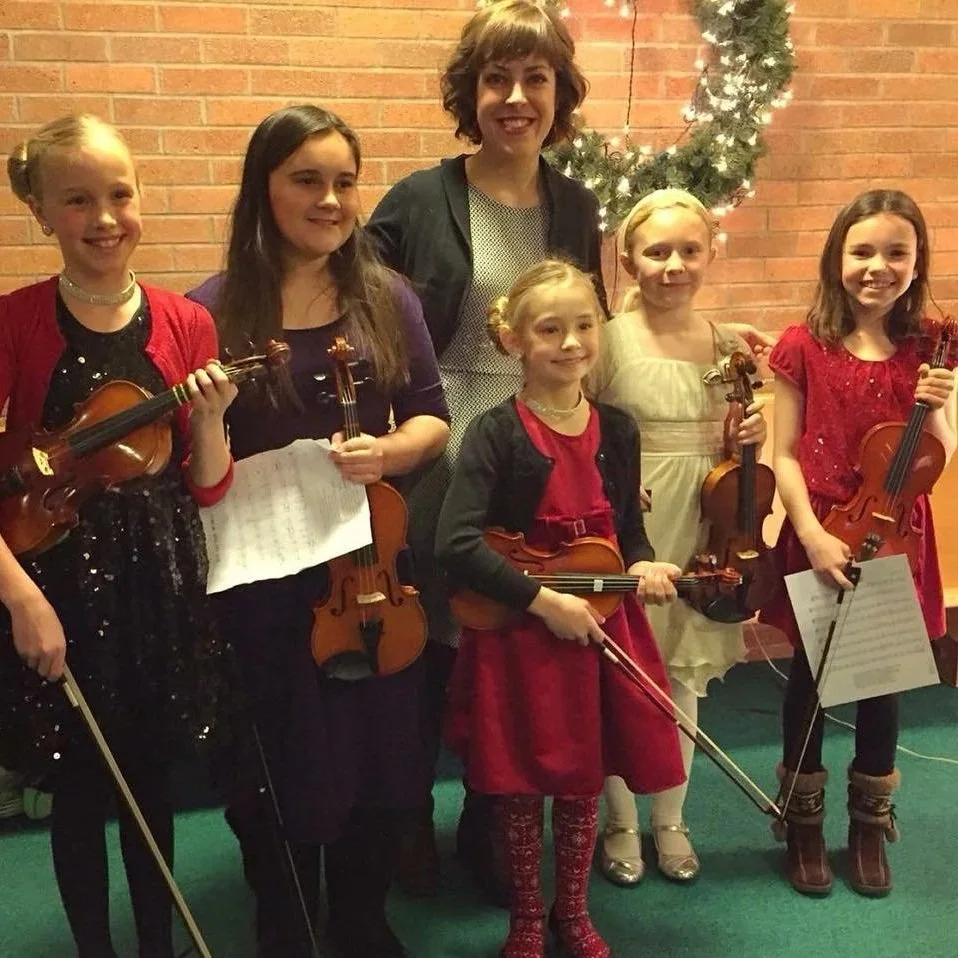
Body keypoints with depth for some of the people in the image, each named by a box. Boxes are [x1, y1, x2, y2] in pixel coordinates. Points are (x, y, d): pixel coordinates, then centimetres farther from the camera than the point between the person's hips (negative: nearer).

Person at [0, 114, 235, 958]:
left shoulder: (186, 325, -2)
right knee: (80, 789, 12)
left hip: (161, 582, 3)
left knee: (151, 779, 18)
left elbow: (206, 490, 2)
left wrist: (210, 419, -15)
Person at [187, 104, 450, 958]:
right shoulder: (214, 311, -7)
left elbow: (432, 416, 2)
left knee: (378, 755, 15)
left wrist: (389, 451, -16)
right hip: (262, 573, -3)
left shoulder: (386, 298, 2)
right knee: (281, 769, 10)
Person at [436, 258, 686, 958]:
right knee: (522, 784, 10)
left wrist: (642, 565, -9)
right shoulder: (496, 433, -13)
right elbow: (456, 545, -22)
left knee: (585, 781, 16)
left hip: (601, 629, 4)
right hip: (519, 636, -4)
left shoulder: (617, 430, 2)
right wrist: (544, 599, -23)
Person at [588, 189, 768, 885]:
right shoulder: (608, 340, -10)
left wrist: (751, 437, -8)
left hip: (700, 528, 4)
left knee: (683, 674, 15)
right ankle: (621, 824, 28)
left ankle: (671, 820, 33)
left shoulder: (727, 345, 3)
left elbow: (729, 449, 14)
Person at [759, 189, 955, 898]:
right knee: (809, 675, 11)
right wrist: (811, 533, -18)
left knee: (883, 677, 13)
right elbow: (786, 455, -7)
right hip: (817, 538, -2)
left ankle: (870, 826, 32)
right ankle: (804, 823, 30)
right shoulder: (804, 348, -7)